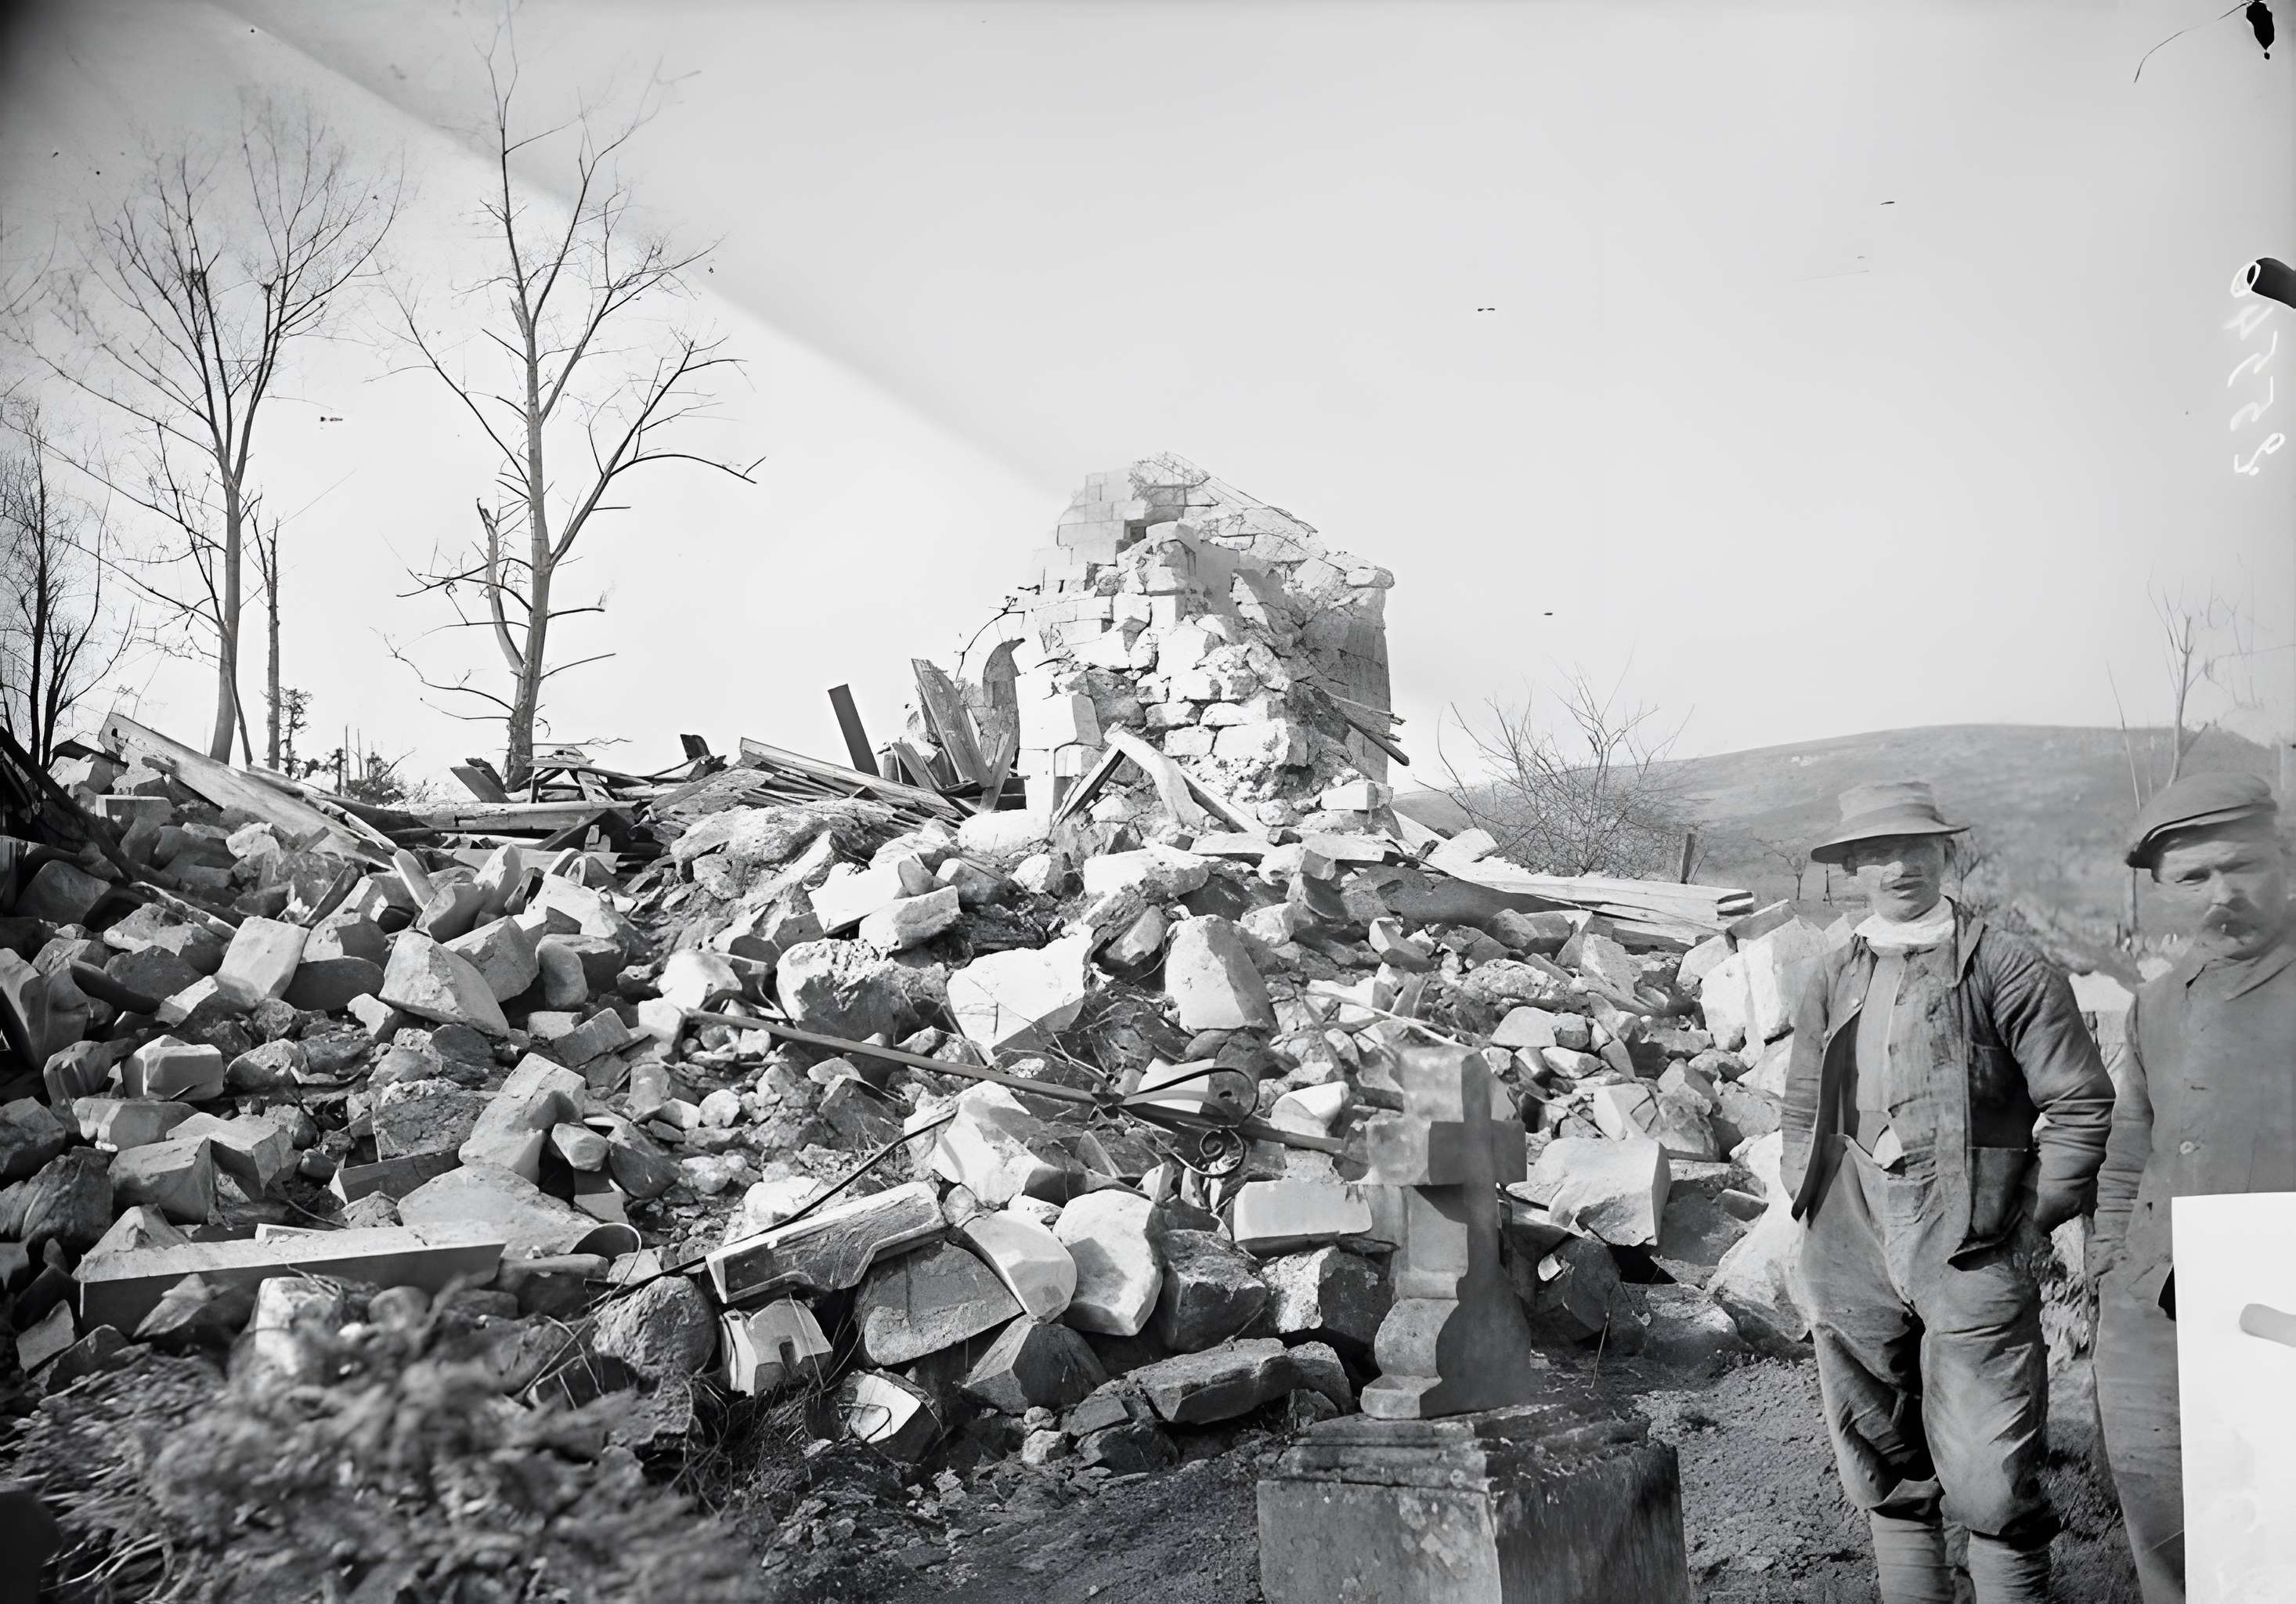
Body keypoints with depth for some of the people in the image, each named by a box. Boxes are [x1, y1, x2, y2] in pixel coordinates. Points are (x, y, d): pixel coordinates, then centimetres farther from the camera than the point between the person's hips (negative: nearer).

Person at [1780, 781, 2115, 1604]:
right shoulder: (1833, 980, 11)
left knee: (1989, 1486, -5)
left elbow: (2083, 1106, -3)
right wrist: (1810, 1206, 11)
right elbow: (1801, 1110, 21)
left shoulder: (2007, 968, -3)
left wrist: (2032, 1221, -5)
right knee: (1886, 1477, 13)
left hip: (1972, 1260, -5)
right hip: (1852, 1260, 5)